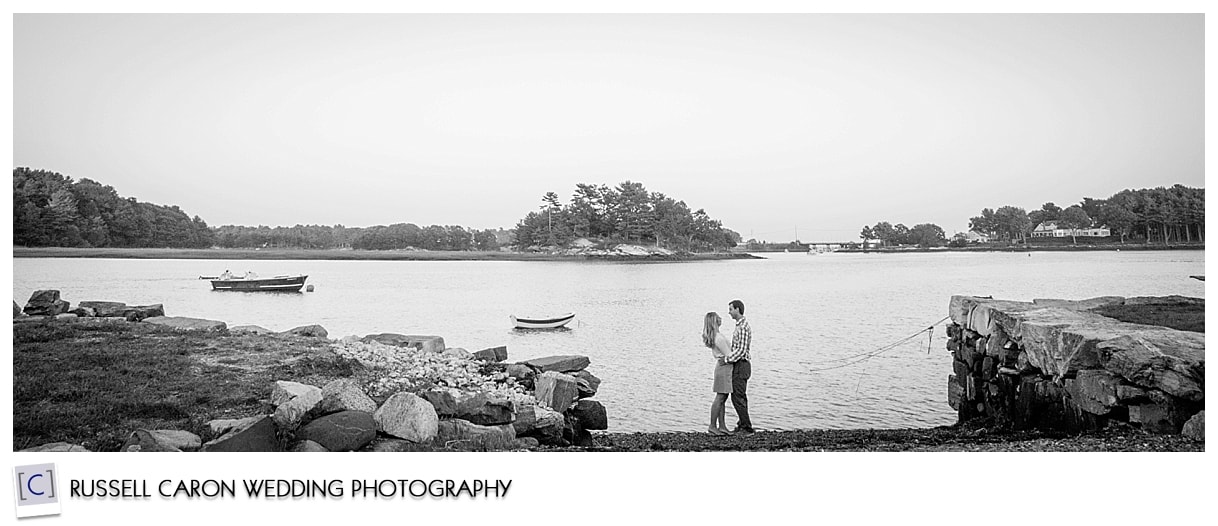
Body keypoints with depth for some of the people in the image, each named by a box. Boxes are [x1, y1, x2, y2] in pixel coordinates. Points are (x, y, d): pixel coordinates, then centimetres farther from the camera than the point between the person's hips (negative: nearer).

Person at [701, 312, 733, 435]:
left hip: (721, 366, 10)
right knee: (719, 398, -5)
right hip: (724, 367, -10)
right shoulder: (719, 338, -20)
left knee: (723, 399, 10)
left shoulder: (714, 336, 10)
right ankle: (712, 426, -2)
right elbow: (728, 355, -17)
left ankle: (722, 426, 13)